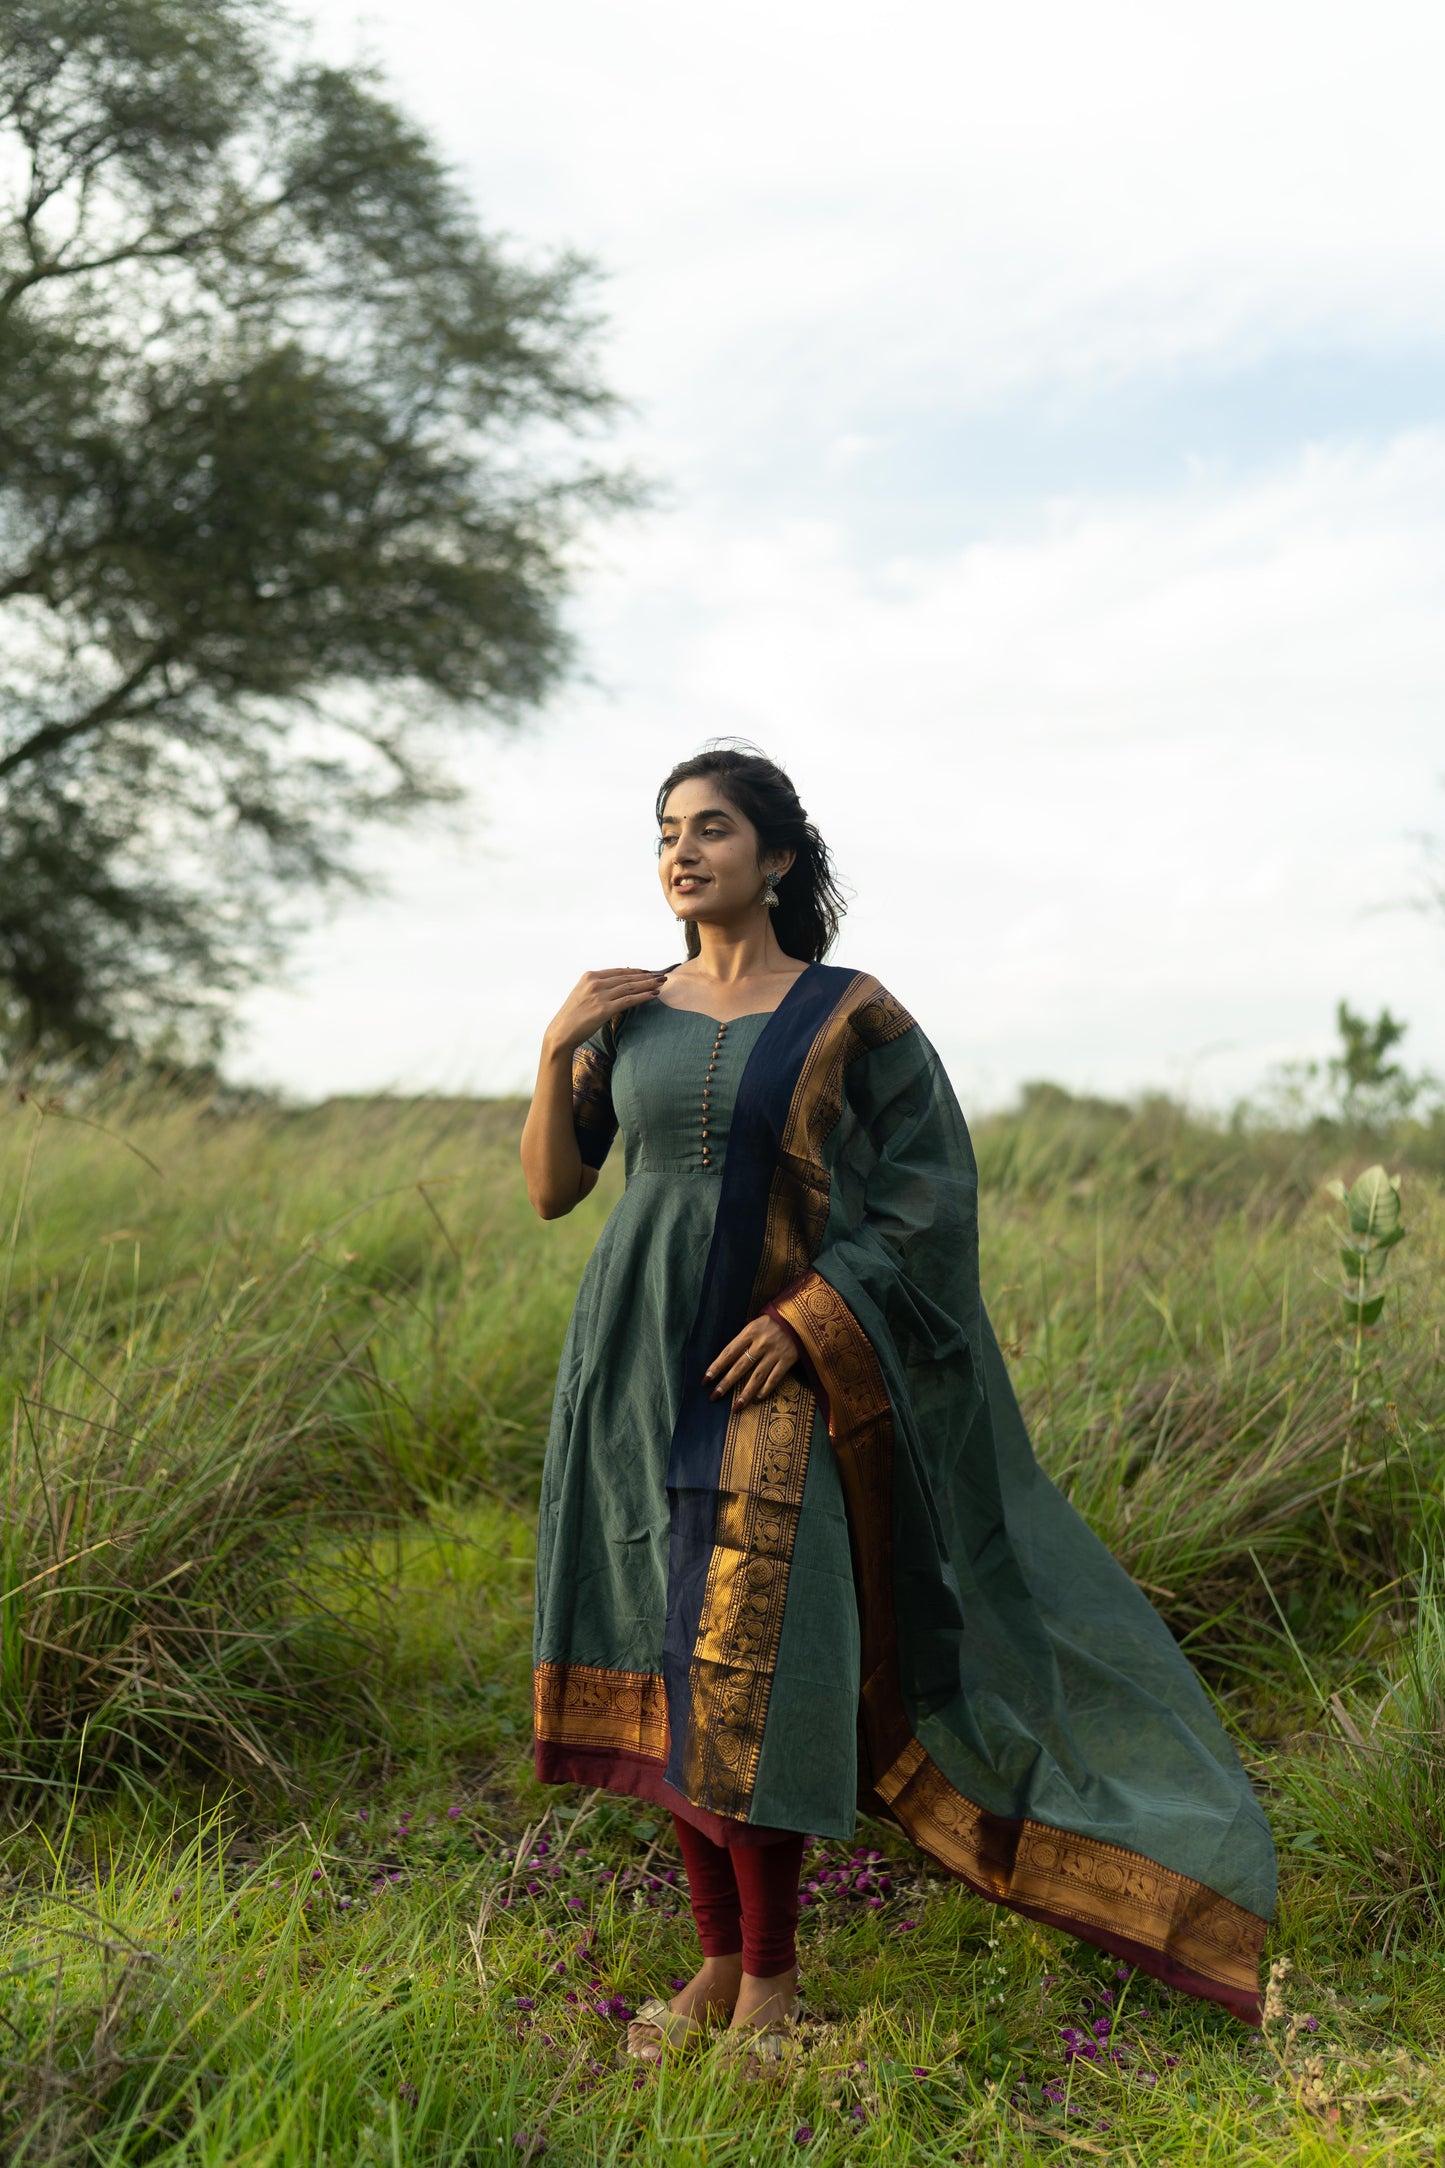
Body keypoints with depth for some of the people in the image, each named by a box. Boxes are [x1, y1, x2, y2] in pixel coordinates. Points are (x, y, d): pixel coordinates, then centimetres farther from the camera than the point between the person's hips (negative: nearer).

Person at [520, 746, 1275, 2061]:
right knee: (669, 1668, 7)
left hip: (781, 1376, -4)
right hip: (643, 1367, 4)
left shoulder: (852, 1014, -3)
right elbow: (551, 1192, 8)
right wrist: (556, 1055, -6)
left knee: (746, 1666, -10)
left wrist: (811, 1315, -14)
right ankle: (717, 1962, 20)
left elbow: (934, 1182, -5)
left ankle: (771, 1983, 5)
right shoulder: (627, 1015, 8)